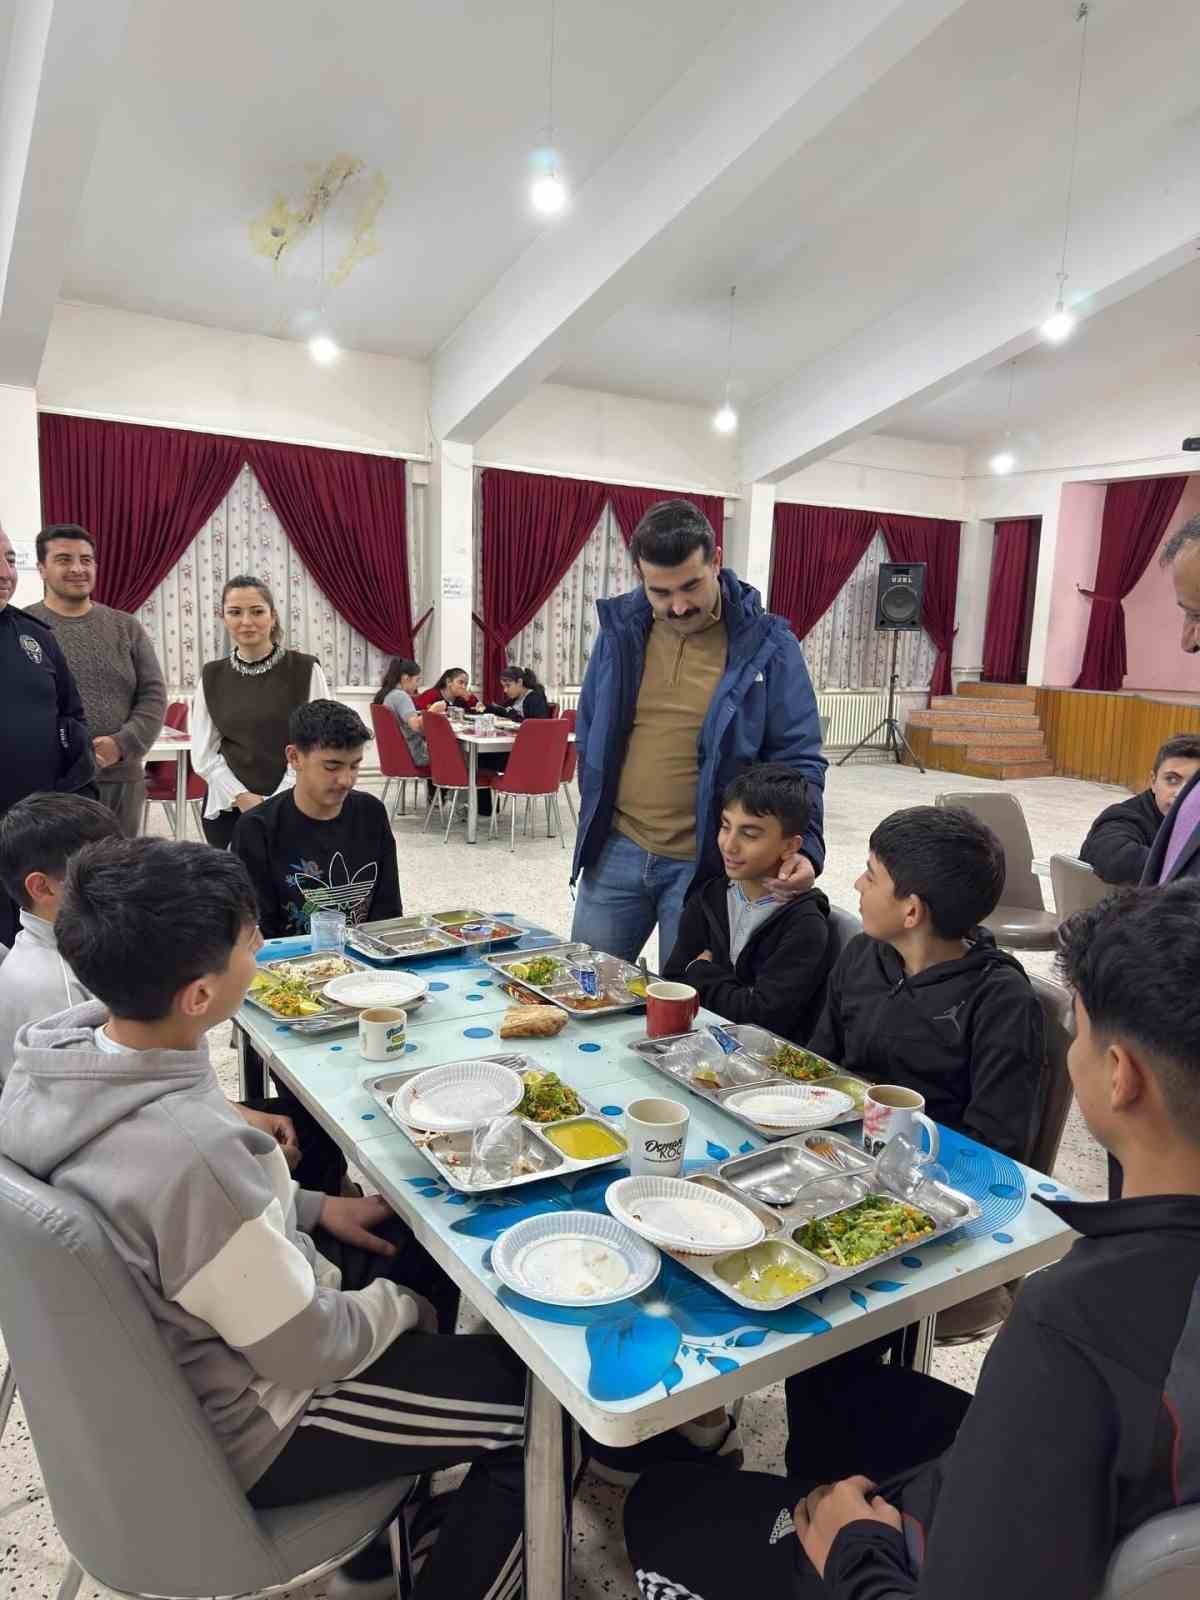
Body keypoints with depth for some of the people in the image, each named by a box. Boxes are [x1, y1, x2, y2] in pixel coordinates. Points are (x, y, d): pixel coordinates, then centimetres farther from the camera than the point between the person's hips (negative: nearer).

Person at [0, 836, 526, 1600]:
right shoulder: (193, 1152, -40)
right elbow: (311, 1351, -26)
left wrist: (310, 1206, 3)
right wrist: (404, 1309, -6)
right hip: (239, 1427, -8)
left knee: (422, 1244, 22)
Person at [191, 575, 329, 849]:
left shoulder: (305, 670, -4)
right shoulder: (211, 676, 5)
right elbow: (204, 754, 4)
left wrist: (277, 802, -12)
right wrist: (241, 797, -9)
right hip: (227, 809, 2)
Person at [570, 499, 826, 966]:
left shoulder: (766, 645, -9)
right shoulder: (620, 626, 0)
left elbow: (797, 760, -7)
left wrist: (805, 845, -21)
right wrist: (597, 817, 10)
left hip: (707, 863, -3)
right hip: (616, 852, 4)